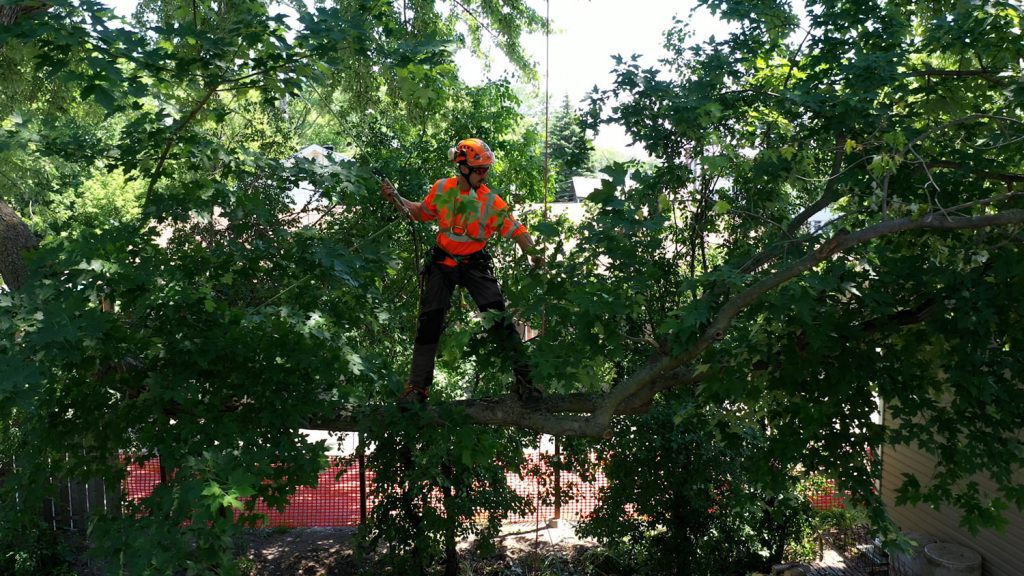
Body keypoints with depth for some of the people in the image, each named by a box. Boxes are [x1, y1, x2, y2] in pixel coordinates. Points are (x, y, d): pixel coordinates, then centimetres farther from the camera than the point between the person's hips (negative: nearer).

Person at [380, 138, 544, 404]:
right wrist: (395, 198, 2)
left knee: (498, 318, -14)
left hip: (475, 265, -2)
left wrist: (533, 253, -30)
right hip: (442, 263, 2)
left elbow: (516, 230, -14)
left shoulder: (491, 201, -12)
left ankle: (524, 378, -3)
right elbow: (421, 212, 13)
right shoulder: (441, 189, -4)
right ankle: (417, 387, 16)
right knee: (429, 321, 3)